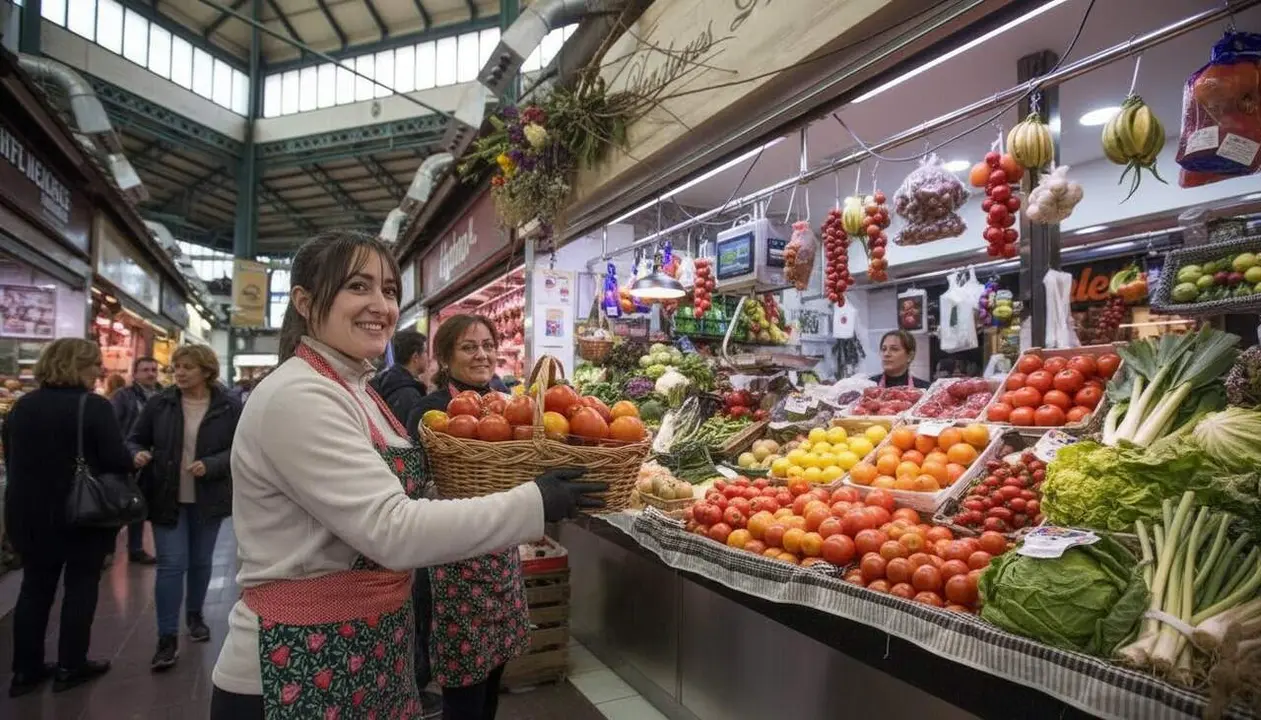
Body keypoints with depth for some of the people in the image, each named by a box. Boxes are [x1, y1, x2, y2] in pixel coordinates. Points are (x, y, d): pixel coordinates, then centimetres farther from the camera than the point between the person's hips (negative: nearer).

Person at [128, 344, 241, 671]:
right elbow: (135, 439, 6)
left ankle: (195, 614, 38)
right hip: (167, 497, 0)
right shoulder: (160, 403, -4)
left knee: (201, 562, 15)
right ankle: (168, 638, 5)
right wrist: (138, 455, -16)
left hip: (208, 498, 0)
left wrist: (210, 466, -23)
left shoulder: (229, 407, -7)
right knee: (171, 564, -3)